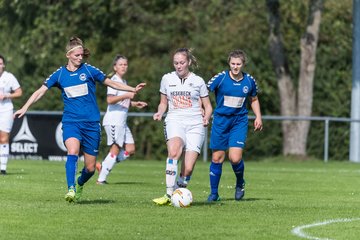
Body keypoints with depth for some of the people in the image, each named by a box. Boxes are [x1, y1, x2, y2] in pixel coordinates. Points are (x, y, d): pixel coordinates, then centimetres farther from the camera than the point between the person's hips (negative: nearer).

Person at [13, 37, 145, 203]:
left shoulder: (89, 70, 2)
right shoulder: (60, 74, 3)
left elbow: (110, 83, 13)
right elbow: (41, 91, 3)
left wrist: (133, 89, 10)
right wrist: (25, 108, -7)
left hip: (91, 123, 1)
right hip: (71, 121, -1)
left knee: (90, 167, 3)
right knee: (72, 151, -31)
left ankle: (80, 184, 35)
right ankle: (71, 189, -31)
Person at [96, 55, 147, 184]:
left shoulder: (124, 82, 19)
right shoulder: (114, 81, -11)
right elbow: (110, 100, -24)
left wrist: (134, 104, 19)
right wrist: (126, 95, -28)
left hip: (122, 122, 9)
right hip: (113, 120, -9)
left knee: (130, 149, 5)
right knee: (115, 149, -6)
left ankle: (103, 166, 11)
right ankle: (101, 179, 0)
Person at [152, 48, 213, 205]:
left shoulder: (198, 81, 8)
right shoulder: (167, 79, 12)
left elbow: (207, 106, 14)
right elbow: (163, 103, 22)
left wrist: (206, 118, -7)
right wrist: (159, 113, 1)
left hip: (195, 124, 0)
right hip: (174, 121, 0)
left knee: (188, 169, -12)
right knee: (174, 152, -33)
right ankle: (169, 195, -34)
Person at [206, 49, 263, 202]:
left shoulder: (250, 81, 0)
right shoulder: (220, 78, -9)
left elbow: (254, 100, 17)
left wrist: (258, 117, 7)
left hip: (239, 122, 0)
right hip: (221, 120, 0)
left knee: (235, 158, -14)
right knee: (217, 159, 2)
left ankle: (240, 183, 16)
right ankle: (214, 193, 16)